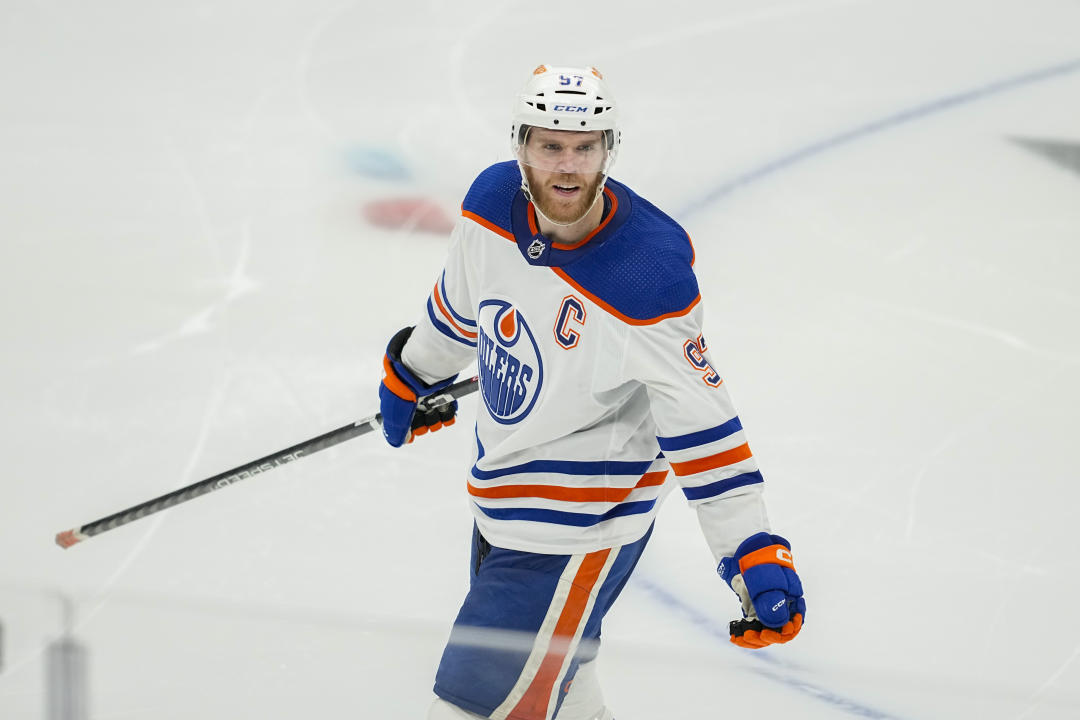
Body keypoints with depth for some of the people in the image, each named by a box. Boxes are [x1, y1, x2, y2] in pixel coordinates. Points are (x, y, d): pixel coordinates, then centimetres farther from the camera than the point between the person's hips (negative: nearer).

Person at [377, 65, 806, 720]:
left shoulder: (649, 277, -27)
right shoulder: (493, 202, -9)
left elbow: (700, 422, -22)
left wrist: (757, 556, -25)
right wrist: (412, 376, 30)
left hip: (582, 525, -7)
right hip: (502, 492, 7)